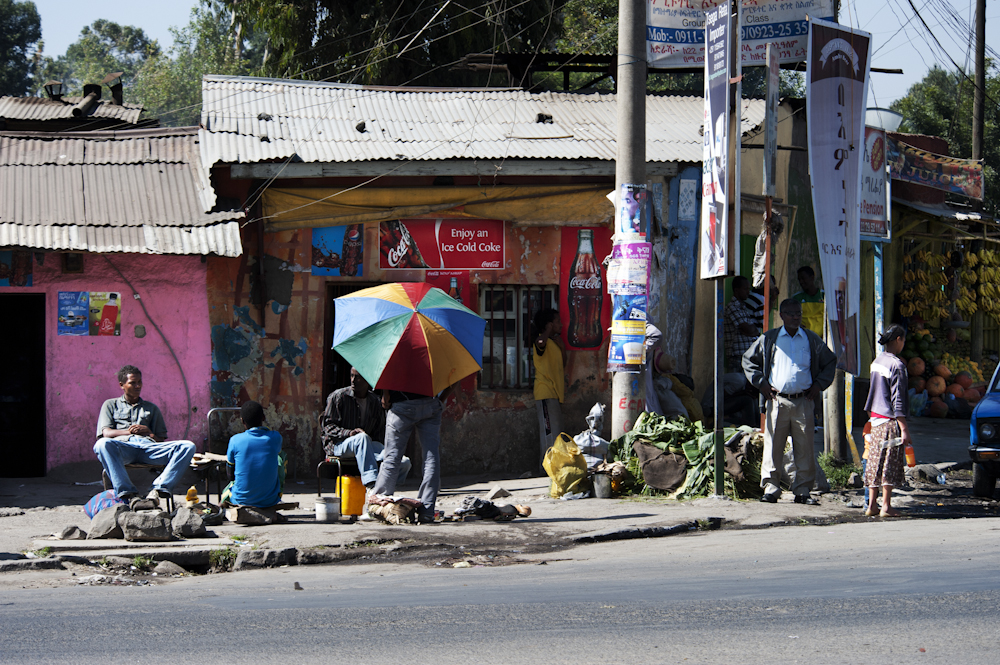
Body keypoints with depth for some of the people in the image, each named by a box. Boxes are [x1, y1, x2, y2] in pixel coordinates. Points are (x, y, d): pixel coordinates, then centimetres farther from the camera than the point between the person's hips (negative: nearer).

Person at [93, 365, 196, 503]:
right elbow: (106, 433, 11)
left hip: (149, 447, 2)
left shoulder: (151, 408, 33)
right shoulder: (111, 405, 28)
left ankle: (158, 490, -37)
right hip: (124, 445, -2)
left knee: (188, 447, -24)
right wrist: (129, 431, -2)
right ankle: (128, 494, -46)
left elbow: (162, 440, 22)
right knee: (103, 444, -41)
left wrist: (149, 433, 1)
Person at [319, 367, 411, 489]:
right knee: (362, 437, -41)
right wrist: (348, 433, -20)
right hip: (339, 445, -3)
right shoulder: (338, 396, 3)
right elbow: (327, 425, -2)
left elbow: (379, 433, 17)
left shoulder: (376, 402, 13)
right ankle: (372, 486, -52)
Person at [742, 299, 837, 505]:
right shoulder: (768, 339, 7)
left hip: (804, 401, 1)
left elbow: (830, 362, 20)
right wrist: (761, 383, 3)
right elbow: (748, 360, 14)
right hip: (777, 401, -1)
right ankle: (770, 489, 2)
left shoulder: (812, 340, 10)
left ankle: (802, 491, 6)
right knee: (773, 447, -3)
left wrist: (819, 385, 8)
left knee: (805, 449, 1)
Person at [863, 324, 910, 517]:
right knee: (890, 463, -2)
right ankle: (886, 506, -1)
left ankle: (871, 505, 12)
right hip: (891, 421, -8)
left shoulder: (877, 362, 10)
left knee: (875, 462, 10)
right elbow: (898, 399, -16)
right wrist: (904, 428, -15)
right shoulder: (896, 365, -14)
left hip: (876, 419, 8)